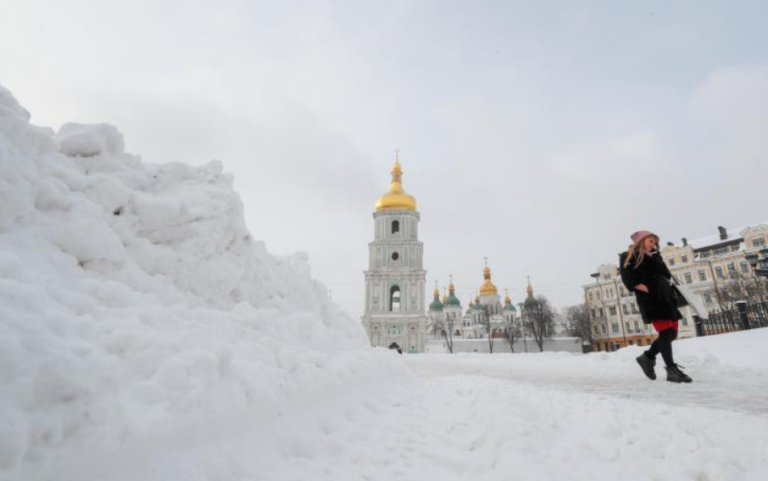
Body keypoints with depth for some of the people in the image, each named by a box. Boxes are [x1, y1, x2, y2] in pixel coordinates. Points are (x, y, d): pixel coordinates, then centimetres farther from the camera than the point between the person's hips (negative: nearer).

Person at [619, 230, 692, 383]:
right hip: (649, 299, -7)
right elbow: (626, 277, -7)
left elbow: (666, 275, 21)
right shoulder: (628, 257, 5)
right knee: (665, 332, -13)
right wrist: (640, 287, -19)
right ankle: (672, 370, -9)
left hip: (665, 297, 7)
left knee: (672, 333, 5)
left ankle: (648, 357, 21)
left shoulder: (655, 257, 26)